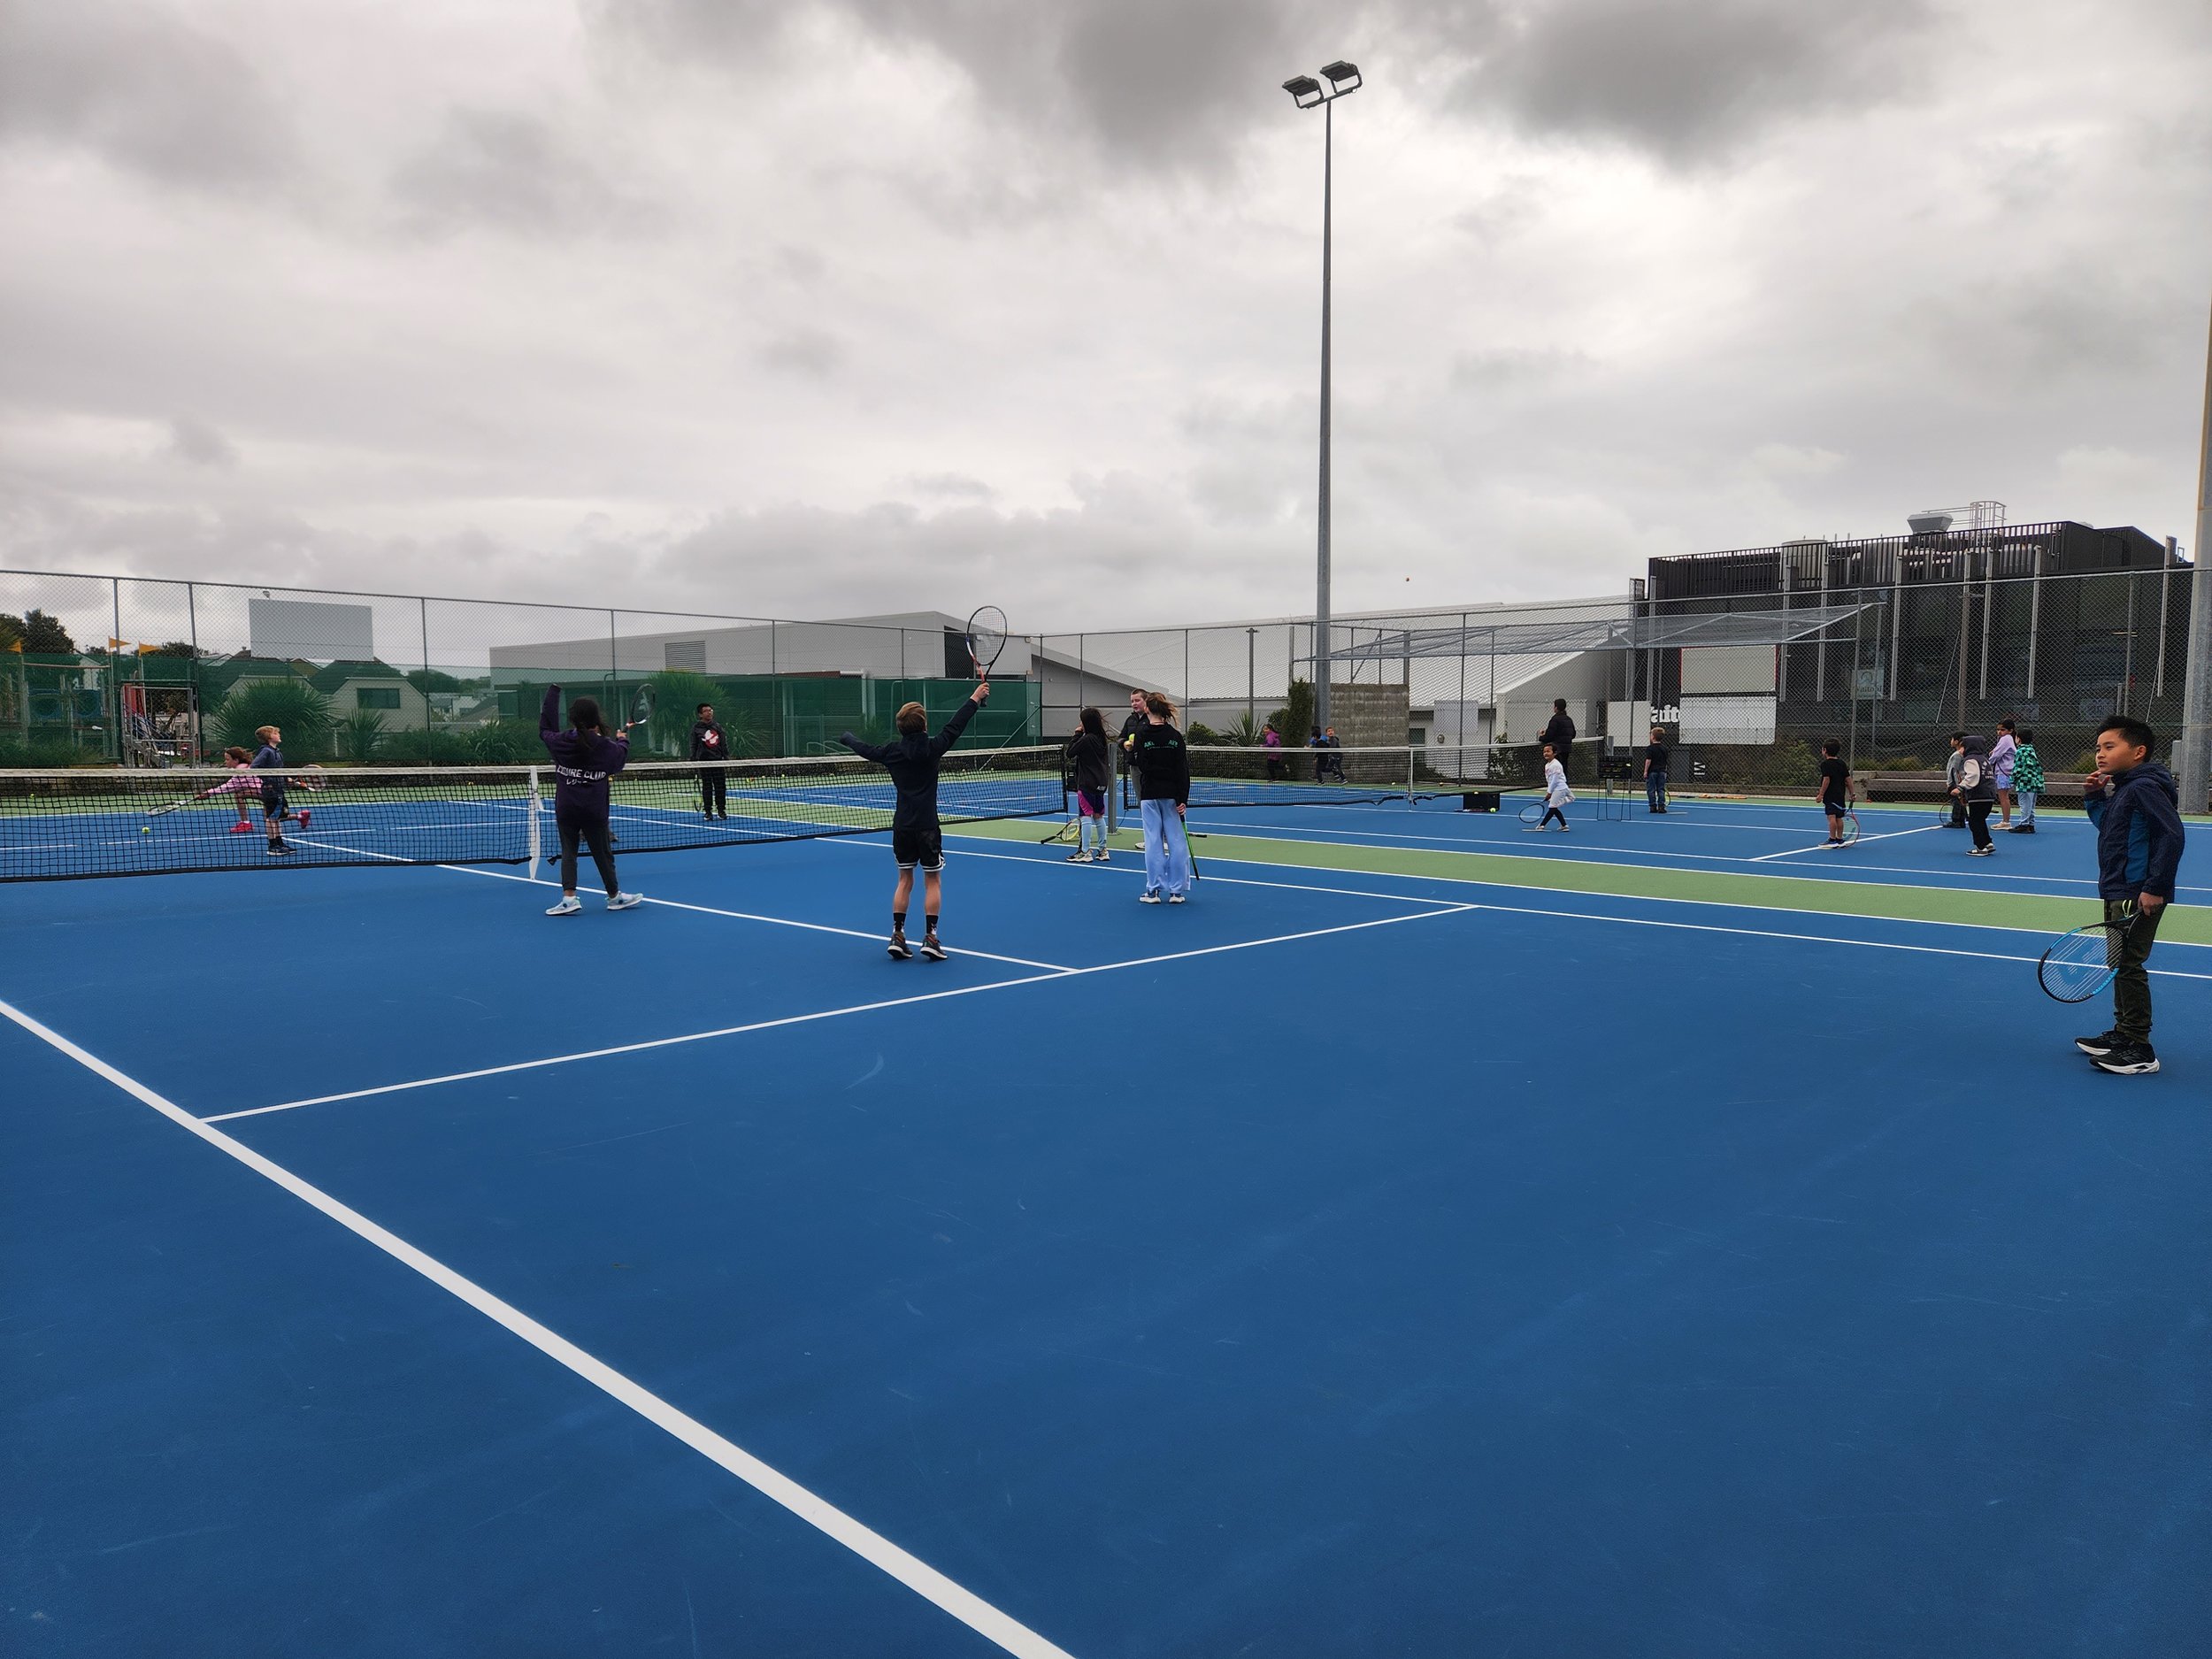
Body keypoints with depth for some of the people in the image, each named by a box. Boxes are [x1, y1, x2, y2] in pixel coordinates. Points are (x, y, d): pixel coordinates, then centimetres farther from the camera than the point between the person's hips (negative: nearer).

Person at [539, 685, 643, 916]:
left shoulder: (560, 742, -3)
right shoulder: (607, 748, -7)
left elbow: (545, 728, 16)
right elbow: (620, 760, 14)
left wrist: (553, 691, 22)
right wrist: (623, 739, 35)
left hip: (565, 809, 1)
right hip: (594, 811, -1)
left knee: (568, 851, 7)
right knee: (602, 853, 10)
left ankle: (569, 897, -5)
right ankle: (614, 896, 24)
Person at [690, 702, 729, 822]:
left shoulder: (717, 727, 10)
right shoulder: (696, 728, 1)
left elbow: (724, 744, 12)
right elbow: (693, 746, 1)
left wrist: (726, 758, 7)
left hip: (718, 760, 3)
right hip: (704, 761, -3)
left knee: (721, 786, 3)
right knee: (707, 787, 1)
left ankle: (721, 810, 13)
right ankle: (708, 811, 8)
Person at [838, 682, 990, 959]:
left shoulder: (892, 751, 1)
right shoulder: (932, 748, -10)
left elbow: (865, 749, 18)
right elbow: (955, 726, -4)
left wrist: (847, 738, 39)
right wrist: (975, 699, 7)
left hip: (901, 825, 4)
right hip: (926, 825, -4)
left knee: (905, 879, 14)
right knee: (933, 881, 5)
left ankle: (897, 936, 11)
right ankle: (930, 938, 0)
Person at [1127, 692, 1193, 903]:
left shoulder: (1142, 736, -8)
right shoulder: (1175, 736, -1)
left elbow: (1141, 765, -10)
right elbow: (1183, 770, -4)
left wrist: (1130, 750, 5)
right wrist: (1183, 799, -3)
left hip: (1150, 795, -1)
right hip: (1172, 795, 1)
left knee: (1153, 842, 4)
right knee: (1176, 841, 5)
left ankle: (1153, 890, 5)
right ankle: (1177, 891, 7)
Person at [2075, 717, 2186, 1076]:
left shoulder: (2146, 787, -16)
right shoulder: (2120, 788, 13)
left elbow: (2173, 835, -22)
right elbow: (2106, 825, 27)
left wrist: (2156, 887, -24)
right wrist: (2095, 797, 9)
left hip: (2139, 897, -10)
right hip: (2118, 894, 10)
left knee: (2129, 966, -7)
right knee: (2120, 964, 17)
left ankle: (2140, 1051, -1)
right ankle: (2122, 1034, 28)